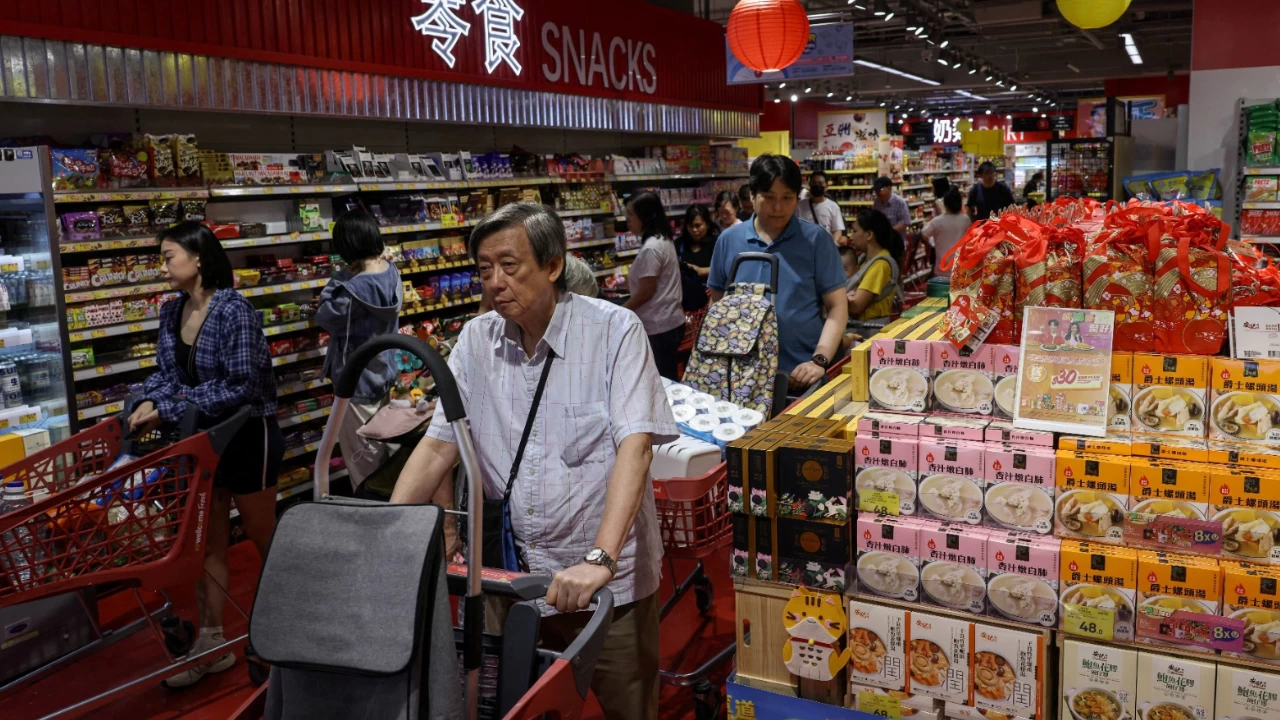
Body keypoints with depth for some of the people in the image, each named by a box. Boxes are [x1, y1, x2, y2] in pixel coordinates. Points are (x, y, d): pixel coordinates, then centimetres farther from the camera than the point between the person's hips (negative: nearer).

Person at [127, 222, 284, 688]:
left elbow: (241, 386, -26)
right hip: (203, 439, 7)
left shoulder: (235, 312, -23)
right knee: (207, 541, 13)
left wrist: (169, 410, -25)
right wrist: (150, 402, -18)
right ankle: (211, 643, 25)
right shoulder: (171, 312, 1)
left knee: (263, 537, 10)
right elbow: (167, 371, 4)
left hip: (247, 437, -7)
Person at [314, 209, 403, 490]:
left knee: (363, 456, 9)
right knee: (387, 446, 23)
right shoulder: (392, 272, -5)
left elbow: (325, 317, -16)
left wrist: (340, 278, -14)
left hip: (358, 381, -8)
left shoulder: (354, 288, -30)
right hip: (385, 372, 9)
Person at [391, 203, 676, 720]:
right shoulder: (476, 340, 1)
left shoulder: (614, 331, -13)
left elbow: (635, 446, -22)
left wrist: (599, 559, -32)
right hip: (510, 578, 4)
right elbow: (437, 446, 1)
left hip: (608, 581, -3)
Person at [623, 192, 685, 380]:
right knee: (668, 381, 15)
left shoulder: (650, 248, -19)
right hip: (669, 321, 10)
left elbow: (646, 292, -18)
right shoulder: (663, 240, 11)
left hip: (659, 326, -10)